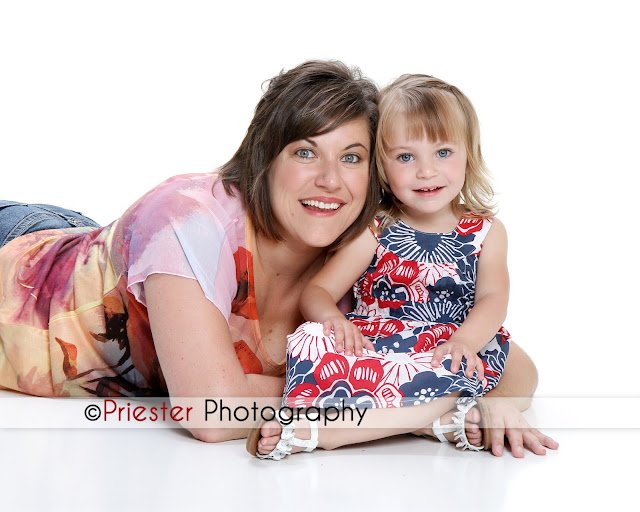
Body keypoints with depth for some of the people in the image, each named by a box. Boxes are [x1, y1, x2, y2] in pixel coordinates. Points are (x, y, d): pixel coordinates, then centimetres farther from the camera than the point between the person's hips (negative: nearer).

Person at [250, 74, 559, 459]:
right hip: (371, 347, 0)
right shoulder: (373, 232, 7)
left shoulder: (486, 231, 11)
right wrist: (332, 318, -22)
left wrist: (465, 340, -25)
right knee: (314, 337, -26)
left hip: (450, 354, 1)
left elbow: (493, 298, -3)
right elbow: (316, 292, 3)